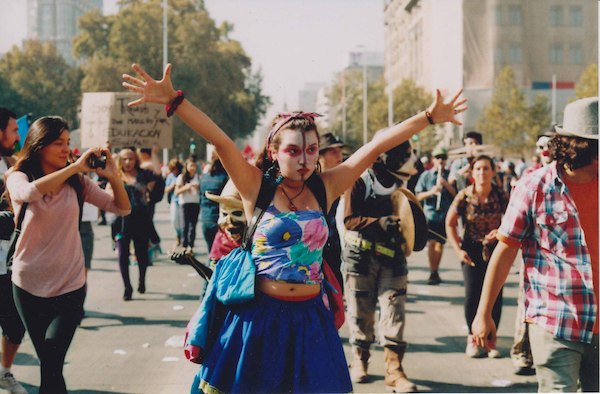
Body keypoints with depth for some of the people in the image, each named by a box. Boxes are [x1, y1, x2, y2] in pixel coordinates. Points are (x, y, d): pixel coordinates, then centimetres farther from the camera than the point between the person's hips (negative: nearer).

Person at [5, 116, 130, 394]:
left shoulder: (77, 183, 0)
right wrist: (75, 166, -31)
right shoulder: (18, 178, -5)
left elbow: (122, 208, 0)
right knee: (49, 364, 12)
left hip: (69, 286, 0)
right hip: (29, 285, 0)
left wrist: (113, 176, -18)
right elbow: (29, 193, -30)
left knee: (51, 367, -11)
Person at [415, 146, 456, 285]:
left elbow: (456, 194, 2)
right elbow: (418, 196, 3)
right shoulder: (425, 175, 5)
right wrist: (431, 192, -15)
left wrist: (446, 184, -13)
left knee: (440, 243, 8)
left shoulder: (449, 175, 8)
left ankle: (436, 272, 20)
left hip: (445, 214, 2)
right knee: (432, 242, -14)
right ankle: (432, 273, -12)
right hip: (430, 212, -2)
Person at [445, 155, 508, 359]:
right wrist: (458, 250, -4)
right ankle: (473, 337, 12)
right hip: (472, 250, -1)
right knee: (472, 294, -8)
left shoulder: (501, 196, -7)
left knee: (495, 295, -2)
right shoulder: (464, 196, -8)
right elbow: (450, 224, 2)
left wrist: (500, 232, -17)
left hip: (496, 250, 1)